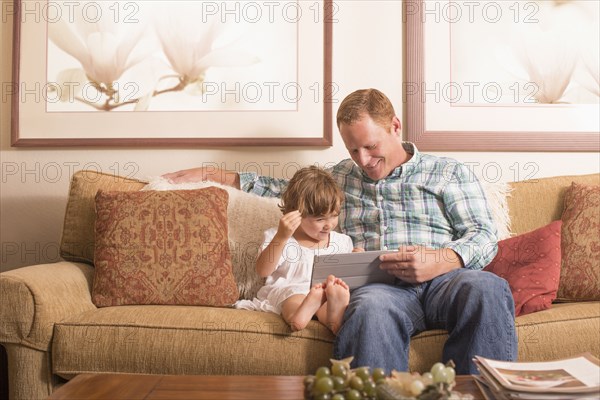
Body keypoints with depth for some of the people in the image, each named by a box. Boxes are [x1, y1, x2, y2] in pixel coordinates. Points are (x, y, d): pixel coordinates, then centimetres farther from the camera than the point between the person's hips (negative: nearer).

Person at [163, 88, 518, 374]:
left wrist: (440, 260, -12)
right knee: (372, 306, -39)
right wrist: (207, 174, 31)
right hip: (376, 285, 1)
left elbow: (484, 236, 10)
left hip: (444, 279, 0)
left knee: (488, 289, -37)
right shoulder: (339, 177, 29)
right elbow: (283, 189, 35)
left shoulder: (449, 172, 19)